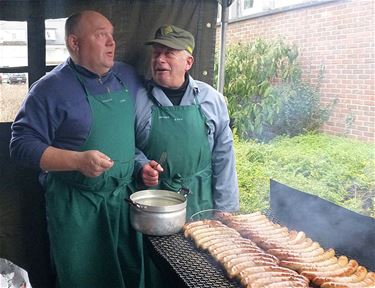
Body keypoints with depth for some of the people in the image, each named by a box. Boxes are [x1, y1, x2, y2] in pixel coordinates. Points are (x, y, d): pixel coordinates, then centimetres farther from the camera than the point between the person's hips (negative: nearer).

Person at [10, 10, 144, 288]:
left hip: (125, 197, 5)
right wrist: (78, 160, -25)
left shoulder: (128, 76, 4)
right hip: (75, 206, -5)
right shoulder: (51, 88, -12)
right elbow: (22, 144, -15)